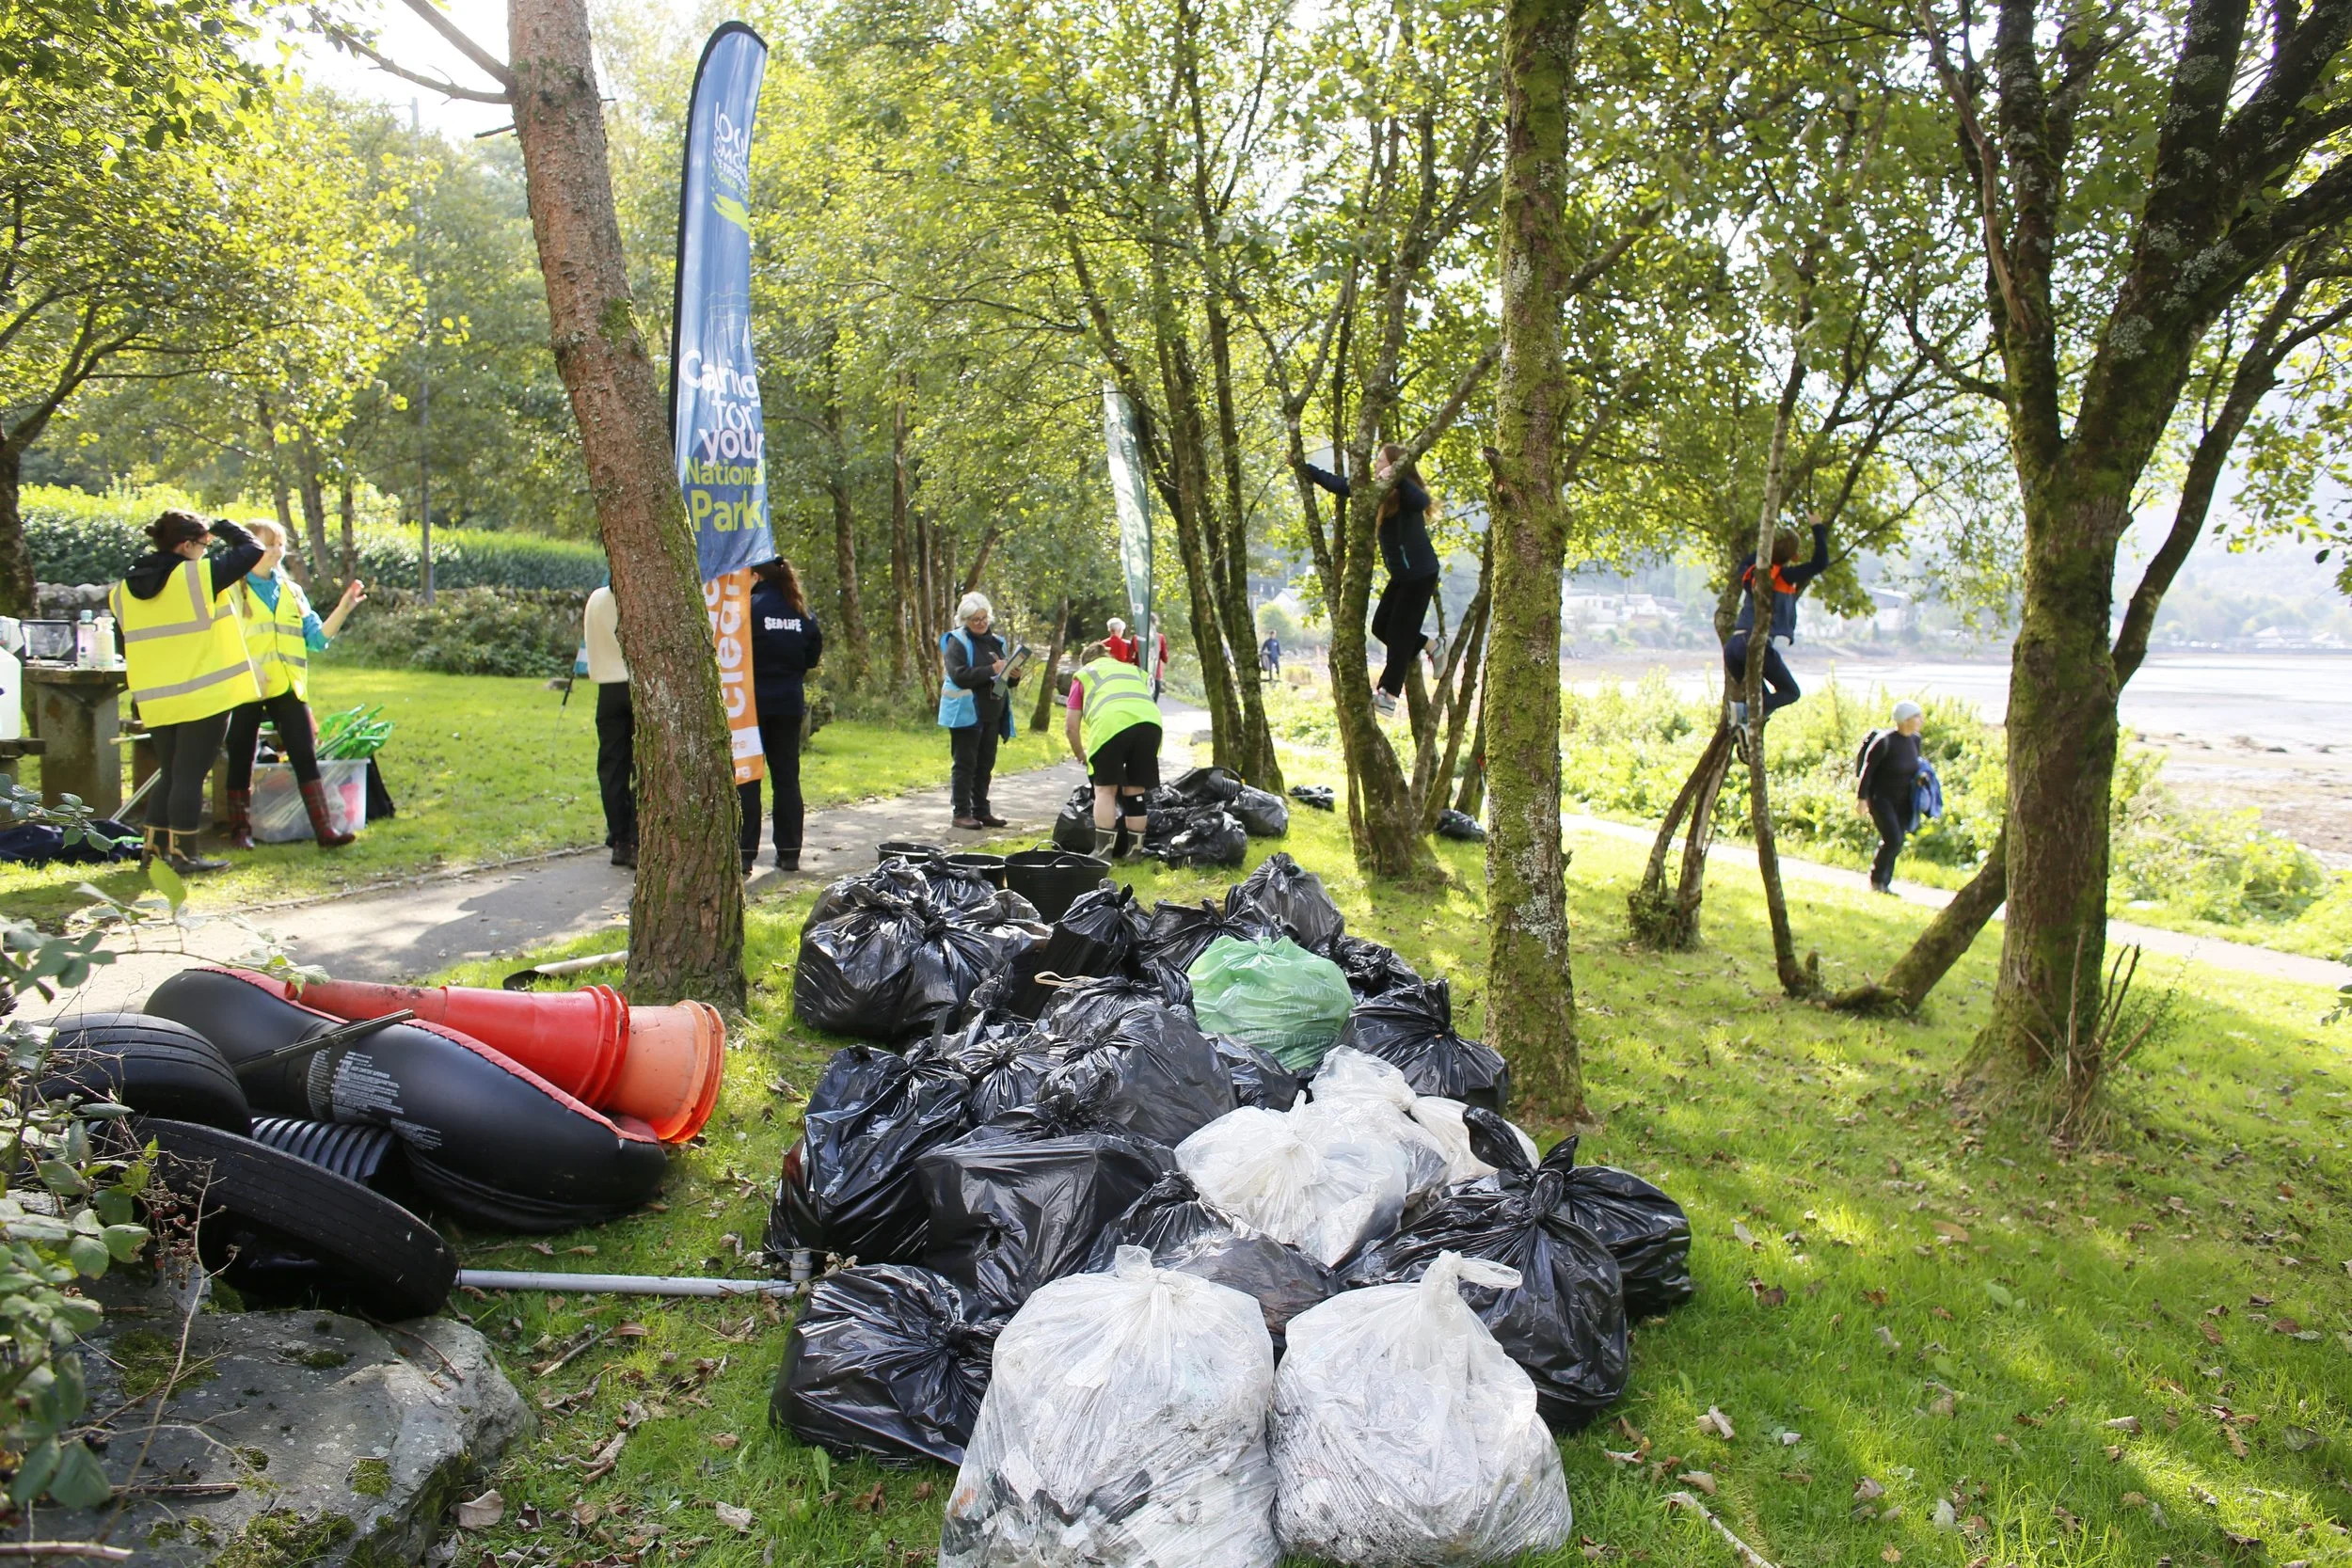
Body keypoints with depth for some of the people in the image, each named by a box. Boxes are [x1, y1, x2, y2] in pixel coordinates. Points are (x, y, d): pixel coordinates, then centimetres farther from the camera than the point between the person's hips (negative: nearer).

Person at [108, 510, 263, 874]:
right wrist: (224, 527, 11)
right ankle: (183, 854, 4)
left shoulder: (123, 591, 8)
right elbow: (252, 550, -7)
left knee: (169, 774, 18)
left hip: (156, 702, 6)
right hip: (204, 697, -6)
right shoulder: (199, 576, -12)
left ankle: (154, 847, 23)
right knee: (190, 775, 0)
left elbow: (126, 648, 15)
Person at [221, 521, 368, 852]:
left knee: (306, 757, -5)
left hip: (287, 687, 3)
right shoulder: (231, 590, 2)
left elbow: (317, 637, 8)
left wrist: (343, 608, -5)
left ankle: (324, 829, -9)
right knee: (241, 760, 5)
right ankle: (240, 830, 16)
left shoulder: (292, 591, 14)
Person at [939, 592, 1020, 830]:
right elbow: (959, 675, -20)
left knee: (985, 764, 11)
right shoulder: (957, 642, -7)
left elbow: (1006, 678, 18)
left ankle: (981, 811, 20)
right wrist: (992, 670, -24)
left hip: (991, 714, 6)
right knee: (965, 764, -2)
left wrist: (1014, 676, -5)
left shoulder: (995, 642, 13)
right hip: (966, 713, -6)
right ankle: (961, 813, 4)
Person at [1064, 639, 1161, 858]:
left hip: (1113, 723, -3)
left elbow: (1071, 727, 23)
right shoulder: (1133, 669, 39)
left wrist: (1080, 754, 40)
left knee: (1105, 789, 10)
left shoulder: (1083, 674, 29)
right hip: (1150, 721, 3)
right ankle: (1134, 852, 18)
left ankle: (1103, 851, 5)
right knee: (1135, 791, 14)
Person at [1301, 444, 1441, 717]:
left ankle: (1388, 695, 4)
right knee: (1381, 626, 10)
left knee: (1399, 631, -4)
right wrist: (1305, 467, 12)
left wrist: (1397, 478, -48)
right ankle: (1430, 647, 26)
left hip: (1420, 573, -9)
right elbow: (1339, 484, 11)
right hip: (1401, 574, 9)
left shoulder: (1406, 493, -18)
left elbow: (1421, 502, -43)